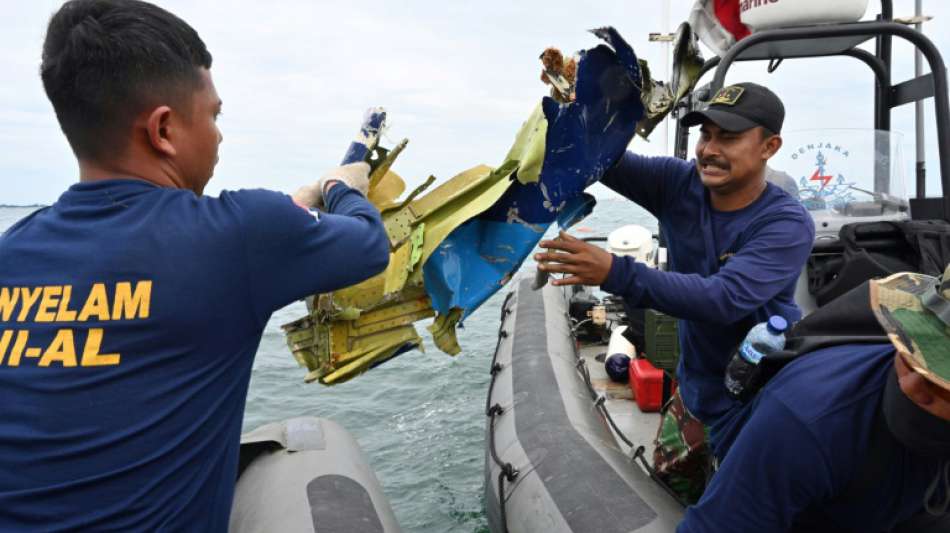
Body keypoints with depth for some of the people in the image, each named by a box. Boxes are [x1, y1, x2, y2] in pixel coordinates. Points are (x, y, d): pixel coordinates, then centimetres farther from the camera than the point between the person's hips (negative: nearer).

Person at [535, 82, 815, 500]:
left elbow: (724, 299, -38)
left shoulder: (788, 224, -25)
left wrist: (615, 274, -47)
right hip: (695, 385, 6)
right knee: (668, 485, 23)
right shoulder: (679, 185, -9)